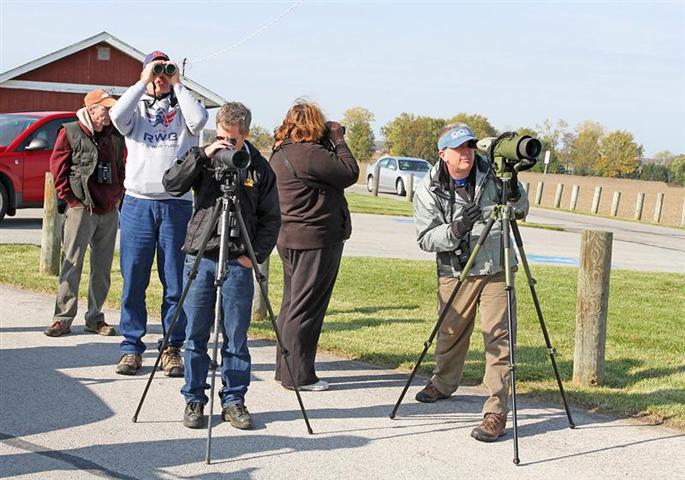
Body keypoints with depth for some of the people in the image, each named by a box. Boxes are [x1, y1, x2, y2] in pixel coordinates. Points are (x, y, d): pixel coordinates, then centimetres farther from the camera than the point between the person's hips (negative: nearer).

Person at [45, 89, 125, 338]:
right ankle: (63, 319, -1)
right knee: (72, 263, -5)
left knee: (102, 267, 8)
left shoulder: (115, 135, 12)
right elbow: (57, 166, -3)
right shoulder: (71, 132, -3)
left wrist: (118, 194, 11)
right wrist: (70, 196, -6)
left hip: (110, 210, 5)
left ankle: (95, 318, 16)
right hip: (81, 209, -5)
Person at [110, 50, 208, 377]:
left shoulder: (182, 109, 11)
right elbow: (117, 116, -11)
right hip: (137, 203, 0)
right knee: (133, 280, 0)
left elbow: (199, 120, -12)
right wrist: (143, 83, -5)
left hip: (177, 204, 0)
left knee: (176, 282, 1)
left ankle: (172, 347, 8)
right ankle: (131, 346, 8)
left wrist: (177, 85, -3)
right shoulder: (136, 108, 12)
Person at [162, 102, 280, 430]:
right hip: (199, 257, 1)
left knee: (236, 337, 3)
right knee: (195, 335, 4)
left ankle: (234, 400, 13)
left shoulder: (259, 168, 4)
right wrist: (202, 156, -16)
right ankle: (194, 400, 13)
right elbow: (172, 184, -8)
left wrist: (255, 255, -4)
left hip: (238, 262, 0)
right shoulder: (203, 161, 6)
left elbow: (271, 219, 7)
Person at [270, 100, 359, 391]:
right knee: (306, 308, -4)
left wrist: (331, 143, 7)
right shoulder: (308, 154, -19)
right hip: (315, 240, -10)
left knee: (292, 304, 16)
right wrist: (338, 140, -3)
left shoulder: (280, 154, 11)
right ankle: (298, 375, 1)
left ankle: (286, 368, 24)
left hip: (290, 238, 10)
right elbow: (350, 173, -14)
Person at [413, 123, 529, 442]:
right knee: (451, 333, 17)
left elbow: (521, 211, 6)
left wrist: (513, 192, -16)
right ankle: (442, 385, 46)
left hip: (497, 269, 0)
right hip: (454, 272, 1)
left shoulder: (492, 175, -3)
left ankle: (497, 412, -8)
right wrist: (455, 229, -29)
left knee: (498, 338, -9)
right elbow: (426, 239, -11)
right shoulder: (428, 190, -7)